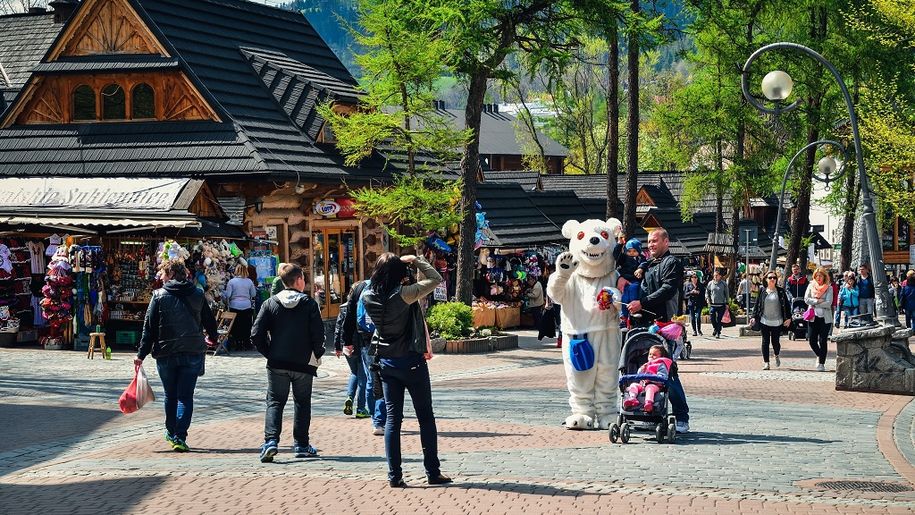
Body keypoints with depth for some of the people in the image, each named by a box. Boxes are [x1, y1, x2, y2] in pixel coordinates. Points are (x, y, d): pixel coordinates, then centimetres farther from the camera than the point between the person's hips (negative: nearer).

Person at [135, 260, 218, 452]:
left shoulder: (159, 295, -3)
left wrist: (142, 354, -2)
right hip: (193, 352, 0)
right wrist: (212, 338, 35)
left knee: (170, 395, 16)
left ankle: (171, 433, 29)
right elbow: (210, 321, 13)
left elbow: (149, 327, -5)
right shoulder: (198, 295, 3)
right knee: (186, 396, 1)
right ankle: (180, 438, -9)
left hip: (166, 353, 0)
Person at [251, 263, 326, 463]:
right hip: (304, 364, -1)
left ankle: (271, 441, -11)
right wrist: (316, 355, 5)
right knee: (302, 403, 14)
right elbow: (318, 333, -10)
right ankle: (301, 445, 16)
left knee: (275, 402, 7)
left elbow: (257, 334, -6)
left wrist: (269, 353, 6)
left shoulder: (270, 303, -1)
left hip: (277, 364, 1)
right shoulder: (309, 303, -5)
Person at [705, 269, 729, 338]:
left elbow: (726, 294, 7)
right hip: (712, 304, 1)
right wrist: (708, 299, 0)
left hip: (721, 304, -1)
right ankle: (715, 328, 16)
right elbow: (707, 292, 16)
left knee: (719, 319, 0)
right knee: (712, 317, -10)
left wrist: (727, 303, 3)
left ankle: (718, 333, 8)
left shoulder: (724, 284, 2)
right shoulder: (710, 283, 7)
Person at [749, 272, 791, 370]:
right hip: (764, 321, 1)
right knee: (765, 341, -1)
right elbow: (757, 305, 7)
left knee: (775, 341, 2)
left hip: (777, 322, -1)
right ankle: (766, 362, 4)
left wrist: (788, 318, -4)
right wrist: (754, 317, -2)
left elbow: (786, 305, 2)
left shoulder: (781, 291, 1)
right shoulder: (762, 292, 4)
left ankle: (777, 356, 33)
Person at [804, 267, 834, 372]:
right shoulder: (811, 286, 7)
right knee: (812, 340, -1)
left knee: (823, 341, -3)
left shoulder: (829, 288, 0)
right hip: (813, 317, 2)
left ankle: (822, 363, 4)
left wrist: (814, 303, -9)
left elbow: (828, 303, -10)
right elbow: (806, 299, -2)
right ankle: (819, 356, 28)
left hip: (825, 318, -2)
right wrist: (818, 301, -12)